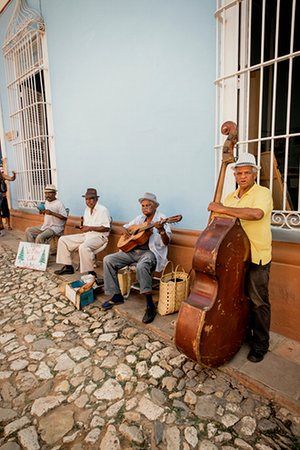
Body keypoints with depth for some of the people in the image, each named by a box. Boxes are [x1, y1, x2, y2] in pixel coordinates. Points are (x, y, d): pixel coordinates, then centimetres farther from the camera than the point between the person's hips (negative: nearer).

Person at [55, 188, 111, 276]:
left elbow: (106, 228, -18)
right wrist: (83, 227, 0)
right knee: (63, 240, 5)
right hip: (86, 235, 9)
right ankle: (68, 267, 9)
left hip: (99, 236, -9)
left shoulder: (103, 210, -12)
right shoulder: (87, 209, 15)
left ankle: (91, 273, -24)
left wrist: (89, 228, -19)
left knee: (83, 247, -39)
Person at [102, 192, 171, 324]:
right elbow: (125, 227, 28)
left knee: (141, 266, -40)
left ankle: (150, 306, -27)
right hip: (133, 250, 7)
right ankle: (116, 296, 3)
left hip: (151, 252, -7)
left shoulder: (161, 219, -3)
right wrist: (125, 230, 4)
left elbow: (166, 242, -13)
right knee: (108, 260, -7)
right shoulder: (140, 218, 17)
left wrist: (161, 230, -33)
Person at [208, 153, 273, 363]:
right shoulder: (230, 197, 12)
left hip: (257, 258, -6)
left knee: (258, 302, 5)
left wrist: (223, 209, -26)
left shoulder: (263, 193, -9)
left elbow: (256, 214, -31)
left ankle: (260, 343, 23)